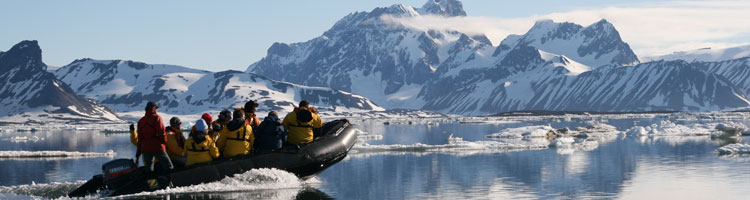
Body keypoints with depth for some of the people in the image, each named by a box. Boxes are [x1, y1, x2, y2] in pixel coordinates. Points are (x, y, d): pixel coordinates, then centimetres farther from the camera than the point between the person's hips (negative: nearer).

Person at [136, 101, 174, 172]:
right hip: (158, 147, -6)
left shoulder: (141, 121, 12)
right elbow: (161, 132, -10)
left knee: (149, 169, 10)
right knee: (169, 167, -3)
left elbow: (140, 138, 13)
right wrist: (165, 143, 2)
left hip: (145, 148, 6)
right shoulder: (157, 118, -5)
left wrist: (139, 150, 17)